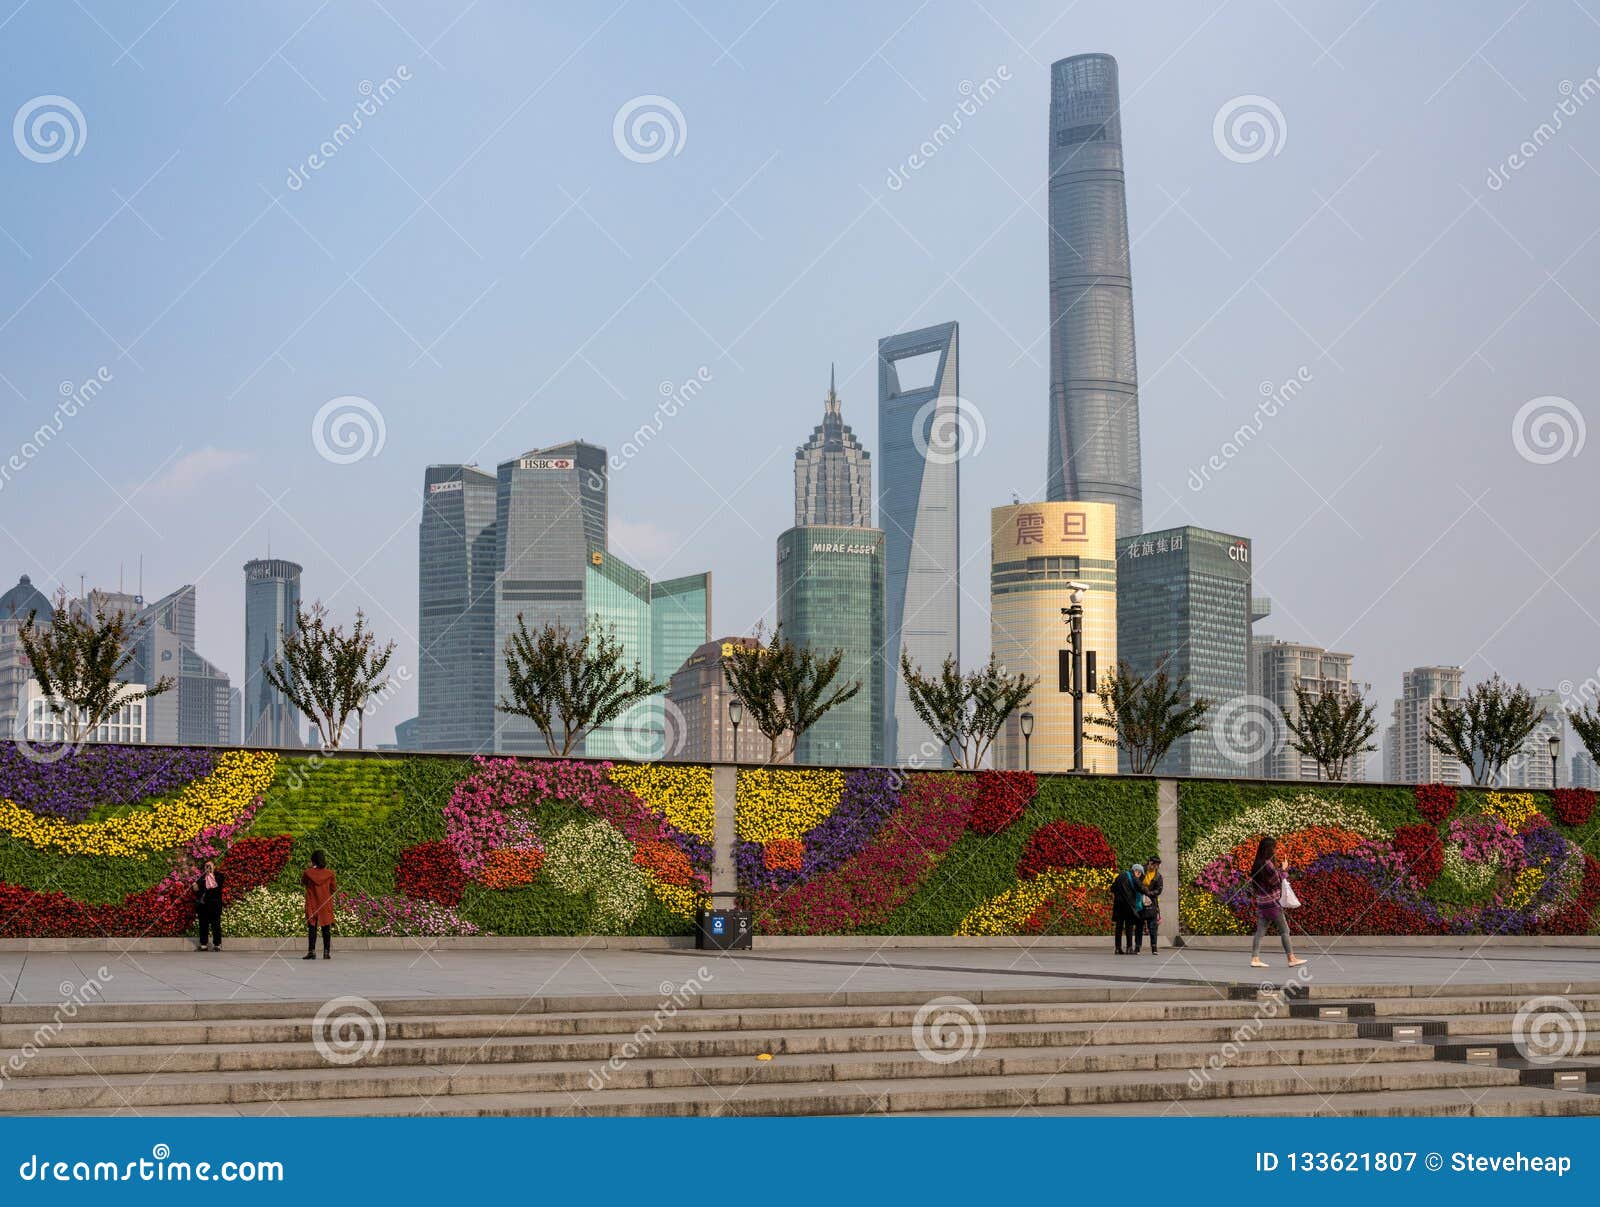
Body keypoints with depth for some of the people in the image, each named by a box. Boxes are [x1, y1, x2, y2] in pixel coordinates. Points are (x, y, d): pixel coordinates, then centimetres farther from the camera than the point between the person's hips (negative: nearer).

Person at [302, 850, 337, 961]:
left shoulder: (308, 872, -8)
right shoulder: (329, 873, -6)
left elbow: (302, 882, 14)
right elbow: (334, 888, 3)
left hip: (312, 905, -1)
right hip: (326, 905, 1)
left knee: (312, 928, 3)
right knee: (326, 929, 6)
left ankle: (311, 951, -3)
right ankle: (327, 952, 3)